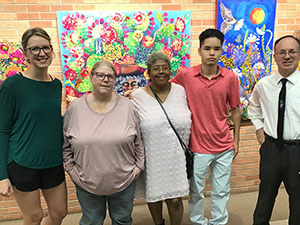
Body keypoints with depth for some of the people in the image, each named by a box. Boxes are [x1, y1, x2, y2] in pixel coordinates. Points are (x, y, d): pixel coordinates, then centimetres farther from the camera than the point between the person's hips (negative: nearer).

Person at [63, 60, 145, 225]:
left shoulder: (127, 106, -6)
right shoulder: (75, 108, -6)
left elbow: (139, 141, 2)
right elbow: (65, 143, 4)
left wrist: (139, 165, 1)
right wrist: (70, 168, 2)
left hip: (124, 180, 1)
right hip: (86, 183, 0)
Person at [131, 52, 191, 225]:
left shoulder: (181, 91, -1)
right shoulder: (137, 97, -8)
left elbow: (189, 120, 11)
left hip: (176, 157, 1)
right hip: (151, 158, 0)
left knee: (175, 199, 8)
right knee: (154, 195, 19)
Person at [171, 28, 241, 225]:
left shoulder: (230, 77, -4)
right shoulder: (185, 75, -9)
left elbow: (235, 110, 4)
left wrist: (236, 140, 7)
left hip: (224, 146, 2)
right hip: (198, 146, -1)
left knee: (221, 191, 18)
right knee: (196, 191, 17)